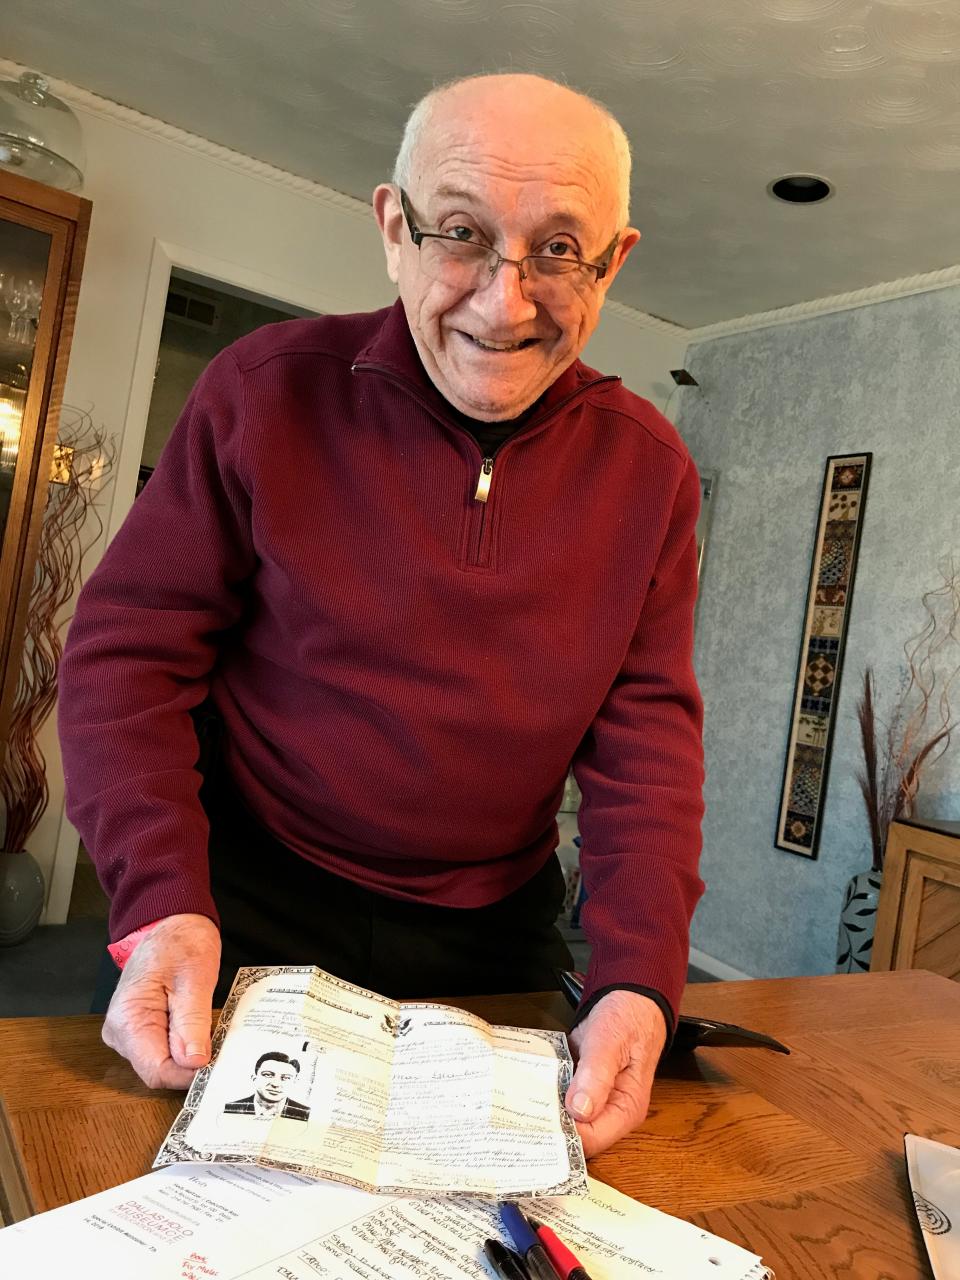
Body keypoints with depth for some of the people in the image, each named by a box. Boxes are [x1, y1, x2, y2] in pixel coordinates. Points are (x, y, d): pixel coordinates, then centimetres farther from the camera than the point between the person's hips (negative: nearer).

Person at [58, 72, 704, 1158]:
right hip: (253, 907, -2)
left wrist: (638, 978, -18)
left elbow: (645, 732, -6)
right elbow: (130, 645, -9)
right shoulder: (267, 389, -12)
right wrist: (164, 897, -22)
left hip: (494, 938, 3)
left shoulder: (649, 468, -5)